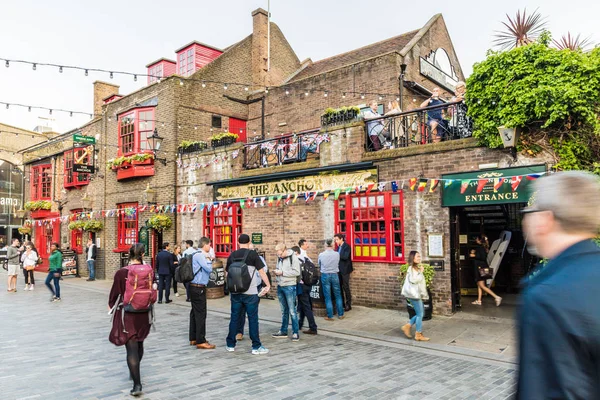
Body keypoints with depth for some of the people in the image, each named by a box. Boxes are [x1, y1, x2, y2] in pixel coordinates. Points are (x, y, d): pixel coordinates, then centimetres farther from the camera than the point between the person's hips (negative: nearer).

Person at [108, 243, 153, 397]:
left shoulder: (121, 273, -14)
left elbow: (115, 293, -5)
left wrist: (111, 305, 16)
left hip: (127, 315, -3)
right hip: (144, 314, 3)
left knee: (131, 348, 1)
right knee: (139, 344, 24)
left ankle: (137, 384, -3)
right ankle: (134, 372, 45)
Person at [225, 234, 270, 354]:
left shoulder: (232, 255, 6)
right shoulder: (252, 254, -6)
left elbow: (227, 273, 14)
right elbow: (261, 272, -6)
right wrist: (268, 285, 5)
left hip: (235, 292, 4)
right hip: (250, 292, -4)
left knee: (234, 318, 12)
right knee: (253, 319, 2)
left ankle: (230, 344, 20)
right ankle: (256, 347, 6)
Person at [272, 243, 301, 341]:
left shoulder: (293, 257, -12)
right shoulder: (279, 258, 9)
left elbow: (297, 272, -17)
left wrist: (282, 272, -18)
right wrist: (276, 272, -3)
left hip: (289, 286, -7)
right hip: (280, 286, 7)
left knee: (292, 311, -3)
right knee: (283, 311, 15)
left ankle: (295, 332, 4)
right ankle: (283, 331, 24)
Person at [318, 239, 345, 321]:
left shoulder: (321, 255, -7)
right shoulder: (337, 254, -6)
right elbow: (338, 265, 9)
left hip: (325, 275, -1)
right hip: (334, 275, 1)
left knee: (327, 297, 5)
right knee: (338, 295, 12)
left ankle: (330, 316, 8)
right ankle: (340, 314, 17)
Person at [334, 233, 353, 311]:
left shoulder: (347, 246, -13)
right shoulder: (339, 247, 11)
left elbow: (345, 257, -23)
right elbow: (339, 257, 11)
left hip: (345, 270, -8)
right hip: (339, 269, 8)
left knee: (346, 287, -2)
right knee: (339, 287, 11)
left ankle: (348, 305, 6)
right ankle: (341, 303, 22)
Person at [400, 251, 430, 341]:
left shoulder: (416, 268, 14)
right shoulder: (411, 268, -14)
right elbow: (413, 280, -26)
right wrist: (421, 272, -18)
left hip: (418, 294, 9)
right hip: (414, 294, -9)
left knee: (420, 313, 13)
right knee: (420, 314, -3)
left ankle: (407, 326, 19)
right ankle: (418, 335, 5)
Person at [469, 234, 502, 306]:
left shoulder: (480, 247, -15)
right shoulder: (478, 247, 14)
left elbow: (483, 257, -25)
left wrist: (474, 255, -20)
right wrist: (473, 252, 7)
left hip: (481, 268, -10)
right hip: (479, 268, 10)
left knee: (482, 286, -8)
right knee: (479, 285, 13)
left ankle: (496, 297, -11)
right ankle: (479, 300, 18)